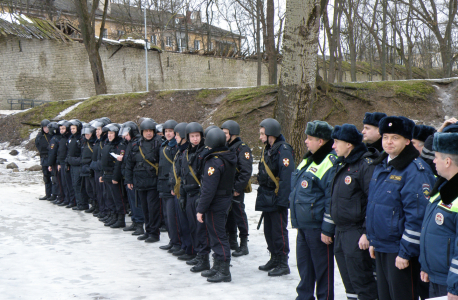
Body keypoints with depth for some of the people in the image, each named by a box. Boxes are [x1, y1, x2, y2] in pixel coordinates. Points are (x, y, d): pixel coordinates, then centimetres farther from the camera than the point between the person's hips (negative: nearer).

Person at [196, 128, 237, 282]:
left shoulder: (214, 162, -22)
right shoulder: (230, 157, 6)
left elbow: (208, 189, -22)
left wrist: (201, 209, -17)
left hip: (215, 204, -9)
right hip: (226, 199, 9)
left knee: (218, 236, -3)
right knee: (217, 234, 18)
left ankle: (224, 271, 2)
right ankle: (217, 266, 28)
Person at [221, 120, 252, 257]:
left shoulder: (242, 148, -12)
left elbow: (246, 171, -18)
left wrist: (237, 188, -19)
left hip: (236, 189, -8)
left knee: (239, 213, -2)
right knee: (228, 214, 14)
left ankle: (244, 244, 7)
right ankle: (232, 241, 27)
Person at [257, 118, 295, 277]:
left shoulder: (283, 150, -16)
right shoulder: (267, 149, 14)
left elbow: (287, 177, -22)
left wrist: (282, 200, -24)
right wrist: (262, 195, 18)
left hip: (277, 199, -9)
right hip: (267, 198, 9)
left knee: (279, 231, -2)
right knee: (269, 230, 15)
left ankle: (283, 264, 8)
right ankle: (274, 259, 28)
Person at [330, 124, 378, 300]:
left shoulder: (366, 165, -15)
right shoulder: (342, 164, 14)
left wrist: (367, 233, -21)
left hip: (357, 234, -9)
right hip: (340, 232, 9)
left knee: (361, 281, -4)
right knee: (348, 281, 18)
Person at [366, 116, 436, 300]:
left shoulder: (415, 169, -16)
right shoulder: (381, 166, 11)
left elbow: (417, 215, -19)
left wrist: (406, 252, -19)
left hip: (400, 250, -8)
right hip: (380, 247, 8)